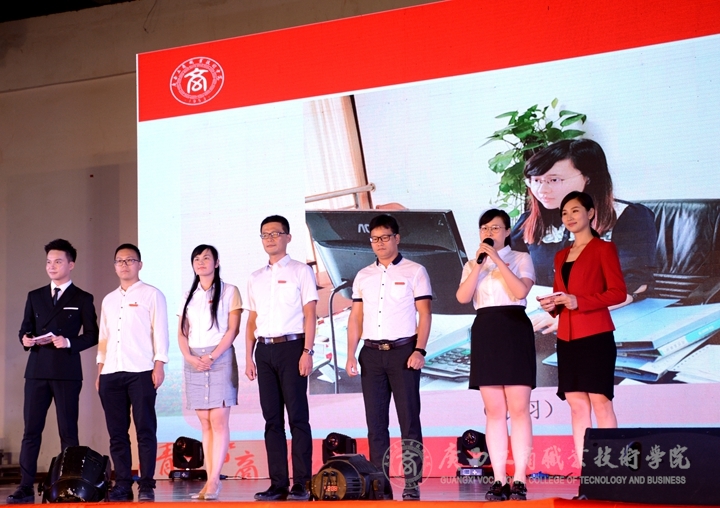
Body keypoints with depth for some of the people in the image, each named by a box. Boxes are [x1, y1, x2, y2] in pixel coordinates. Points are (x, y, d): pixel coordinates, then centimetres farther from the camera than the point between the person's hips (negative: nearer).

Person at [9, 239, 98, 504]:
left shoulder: (82, 299, 6)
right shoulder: (35, 296, 16)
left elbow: (91, 335, 2)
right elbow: (25, 329, 16)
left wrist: (69, 342, -14)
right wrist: (25, 339, -6)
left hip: (67, 371, -3)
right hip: (37, 370, 3)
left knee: (68, 431, 0)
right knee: (31, 430, 0)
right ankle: (25, 487, 1)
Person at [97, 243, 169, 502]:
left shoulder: (152, 295, 5)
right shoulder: (108, 300, 20)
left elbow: (160, 331, -1)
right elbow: (104, 337, 20)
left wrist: (159, 365, -10)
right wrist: (100, 369, 13)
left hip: (141, 372, -5)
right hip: (111, 373, 5)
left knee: (145, 430, -4)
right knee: (117, 432, 4)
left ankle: (146, 486, -1)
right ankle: (122, 485, 8)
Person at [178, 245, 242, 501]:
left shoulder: (229, 292, 3)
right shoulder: (189, 297, 16)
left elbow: (233, 329, -5)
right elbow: (182, 333, 11)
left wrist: (212, 356, -14)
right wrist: (190, 357, -7)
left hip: (220, 358, -4)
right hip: (194, 362, 4)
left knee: (218, 420, -11)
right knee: (205, 423, 2)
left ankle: (214, 480, -13)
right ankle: (210, 481, 1)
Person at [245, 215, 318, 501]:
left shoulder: (300, 271, 3)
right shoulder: (255, 278, 17)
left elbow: (309, 314, -3)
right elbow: (252, 320, 17)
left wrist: (307, 351, -13)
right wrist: (248, 356, 9)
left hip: (291, 347, -5)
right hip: (264, 350, 5)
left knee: (297, 417, -5)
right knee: (272, 419, 4)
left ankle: (301, 483, -3)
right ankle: (278, 483, 8)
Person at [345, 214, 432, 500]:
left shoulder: (414, 271, 3)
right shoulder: (363, 276, 14)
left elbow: (425, 314, -2)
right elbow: (356, 318, 13)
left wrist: (419, 350, -13)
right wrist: (350, 355, 4)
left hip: (403, 351, -4)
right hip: (371, 353, 4)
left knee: (409, 420, -4)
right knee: (375, 422, 4)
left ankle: (412, 484, -1)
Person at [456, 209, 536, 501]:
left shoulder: (521, 259, 7)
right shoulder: (472, 265, 16)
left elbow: (521, 291, -12)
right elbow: (462, 297, -1)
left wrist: (497, 259, -13)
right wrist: (479, 264, -7)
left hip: (514, 331, -3)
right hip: (484, 333, 3)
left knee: (518, 409, -7)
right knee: (494, 411, 2)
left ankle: (519, 480, -6)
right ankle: (499, 480, 3)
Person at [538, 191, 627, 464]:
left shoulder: (603, 248, 1)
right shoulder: (561, 256, 19)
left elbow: (618, 292, -7)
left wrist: (579, 301, -17)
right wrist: (551, 305, 1)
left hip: (595, 334, -6)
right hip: (567, 337, 6)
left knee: (600, 401, -9)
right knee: (576, 404, 1)